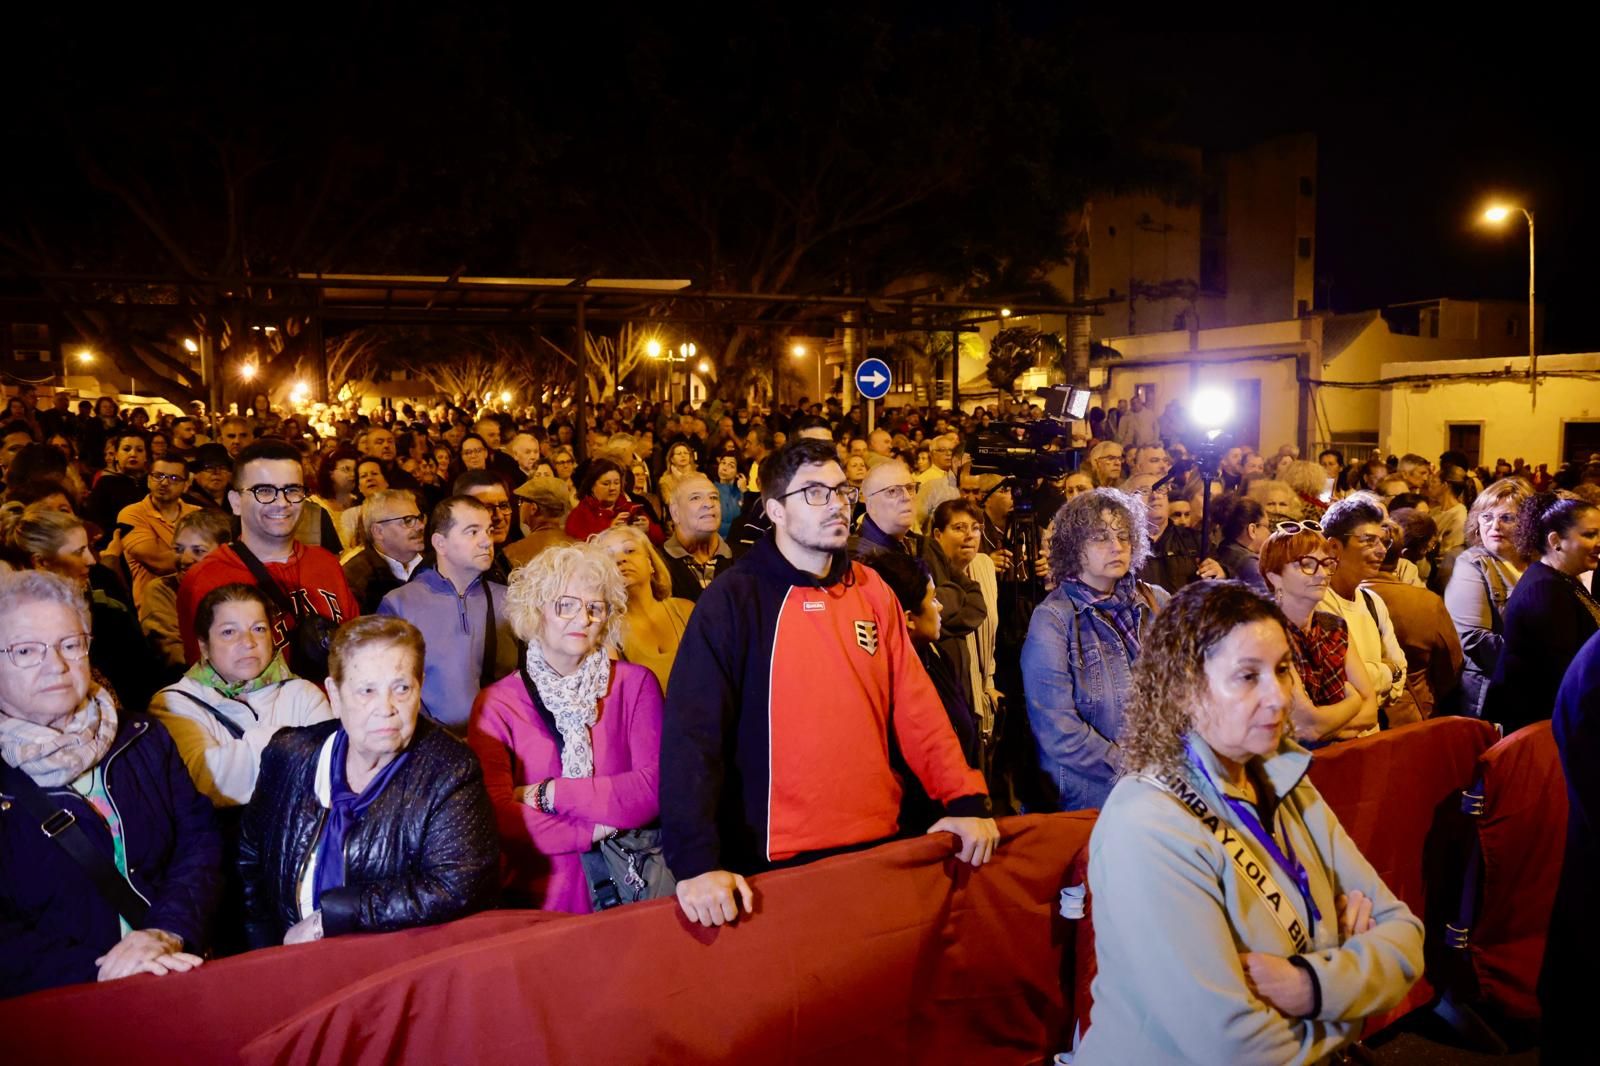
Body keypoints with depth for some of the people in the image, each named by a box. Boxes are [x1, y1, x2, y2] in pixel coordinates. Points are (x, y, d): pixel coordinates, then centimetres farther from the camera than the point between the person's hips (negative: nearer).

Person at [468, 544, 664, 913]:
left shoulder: (635, 684, 6)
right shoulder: (496, 704, 4)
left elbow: (656, 788, -6)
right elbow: (497, 817, -6)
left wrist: (551, 794, -8)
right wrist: (596, 829, -13)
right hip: (542, 899, 0)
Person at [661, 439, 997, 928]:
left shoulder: (872, 591, 5)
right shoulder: (734, 599, -10)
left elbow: (915, 705, 4)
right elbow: (692, 732, -16)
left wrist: (966, 799, -7)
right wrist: (696, 861, -25)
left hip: (877, 843, 5)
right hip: (776, 859, -4)